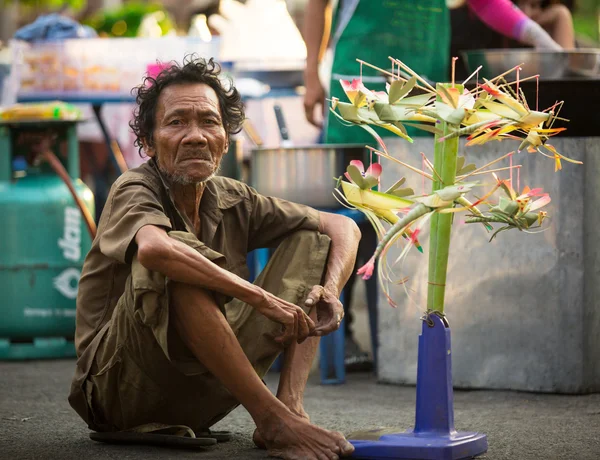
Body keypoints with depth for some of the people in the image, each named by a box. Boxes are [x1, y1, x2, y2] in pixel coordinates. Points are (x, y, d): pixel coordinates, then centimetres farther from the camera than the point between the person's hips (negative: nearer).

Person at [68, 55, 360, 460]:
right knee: (175, 257, -33)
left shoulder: (231, 201, 5)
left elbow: (343, 227, 10)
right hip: (121, 388, -7)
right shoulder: (135, 190, -13)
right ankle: (272, 418, -30)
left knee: (310, 241, 4)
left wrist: (330, 291, -12)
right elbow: (152, 247, -38)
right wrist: (262, 298, -35)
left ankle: (291, 406, -17)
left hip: (200, 393, 7)